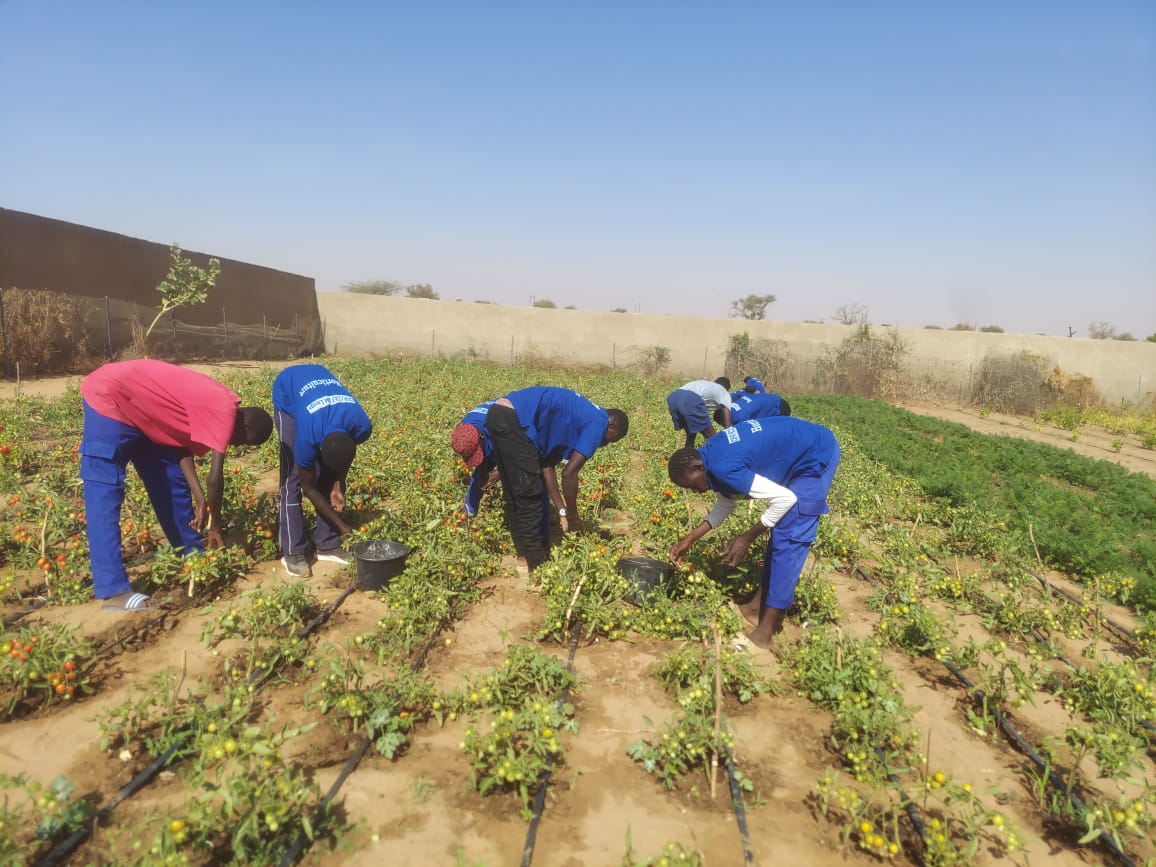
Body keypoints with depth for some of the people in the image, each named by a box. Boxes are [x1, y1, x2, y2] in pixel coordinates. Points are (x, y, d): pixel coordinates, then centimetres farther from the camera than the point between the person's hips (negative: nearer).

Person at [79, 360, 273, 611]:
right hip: (110, 397, -10)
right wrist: (215, 525, -7)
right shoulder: (224, 412, -24)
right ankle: (114, 591, -14)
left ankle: (193, 555, 24)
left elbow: (182, 442, 2)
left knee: (172, 481, 11)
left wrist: (200, 499, -4)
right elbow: (215, 477, -21)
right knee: (105, 494, -13)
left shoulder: (219, 403, 4)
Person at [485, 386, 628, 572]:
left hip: (499, 414, 10)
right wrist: (573, 516, 8)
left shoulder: (580, 415, 26)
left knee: (514, 497, 19)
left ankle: (524, 556, 32)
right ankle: (535, 566, 13)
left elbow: (547, 464, 20)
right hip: (514, 420, -10)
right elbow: (569, 474, -7)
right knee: (529, 498, 2)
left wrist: (563, 511, 18)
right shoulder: (598, 424, 1)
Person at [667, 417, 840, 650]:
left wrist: (747, 538, -17)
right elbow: (726, 503, 15)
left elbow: (786, 499, -26)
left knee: (787, 539, -10)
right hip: (803, 451, 10)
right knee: (779, 533, 14)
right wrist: (691, 538, 10)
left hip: (816, 456, -10)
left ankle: (766, 630, -4)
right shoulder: (710, 454, 1)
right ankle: (761, 604, 24)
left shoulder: (723, 468, -28)